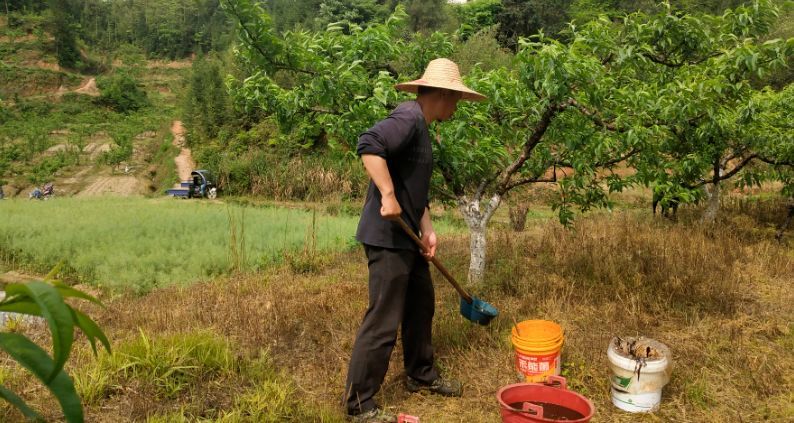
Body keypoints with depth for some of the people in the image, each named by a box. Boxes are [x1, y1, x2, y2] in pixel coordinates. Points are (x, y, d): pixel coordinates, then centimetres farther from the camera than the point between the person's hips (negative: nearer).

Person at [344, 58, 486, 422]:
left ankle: (421, 376, 39)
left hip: (406, 237, 11)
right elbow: (369, 145, -32)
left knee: (421, 305, 21)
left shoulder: (420, 126, 17)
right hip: (387, 237, -11)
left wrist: (427, 230, 9)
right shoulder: (409, 117, -15)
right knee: (383, 322, -4)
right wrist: (388, 196, -31)